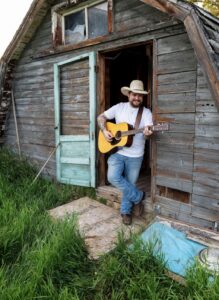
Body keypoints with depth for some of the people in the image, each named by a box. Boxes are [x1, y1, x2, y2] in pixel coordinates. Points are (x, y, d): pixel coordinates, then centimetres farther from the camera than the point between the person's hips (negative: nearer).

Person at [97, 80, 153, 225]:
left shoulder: (146, 112, -2)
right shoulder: (119, 107, 3)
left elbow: (148, 128, -17)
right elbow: (101, 117, 9)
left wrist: (147, 132, -41)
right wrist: (105, 131, -9)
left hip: (135, 156, -1)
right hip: (118, 152, 1)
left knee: (130, 184, 7)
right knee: (113, 177, -19)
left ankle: (125, 211, 31)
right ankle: (138, 197, 3)